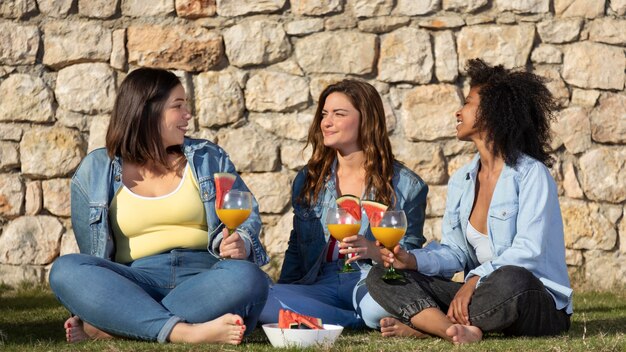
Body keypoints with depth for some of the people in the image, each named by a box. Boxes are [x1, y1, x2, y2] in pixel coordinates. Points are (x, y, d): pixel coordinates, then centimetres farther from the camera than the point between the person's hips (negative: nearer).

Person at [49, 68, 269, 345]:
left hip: (203, 277, 1)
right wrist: (87, 309, -3)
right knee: (65, 270, -29)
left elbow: (246, 215, 14)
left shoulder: (208, 158, 16)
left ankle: (106, 329, -33)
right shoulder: (95, 172, 12)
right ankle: (186, 332, -44)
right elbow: (92, 254, 12)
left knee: (247, 278, -34)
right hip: (138, 281, -1)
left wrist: (240, 243, -10)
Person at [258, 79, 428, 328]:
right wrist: (282, 296, 4)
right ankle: (362, 321, -21)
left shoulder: (405, 185, 8)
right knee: (260, 299, -31)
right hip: (321, 285, 4)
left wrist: (375, 252, -13)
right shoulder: (308, 181, 19)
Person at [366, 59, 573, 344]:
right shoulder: (460, 181, 14)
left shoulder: (531, 174, -8)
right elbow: (454, 252, 10)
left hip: (538, 304, -7)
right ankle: (457, 330, -32)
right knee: (380, 277, -7)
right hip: (477, 293, 7)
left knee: (509, 281, -43)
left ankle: (423, 324, -25)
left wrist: (474, 280, -29)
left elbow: (529, 249, -19)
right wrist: (414, 260, -11)